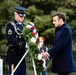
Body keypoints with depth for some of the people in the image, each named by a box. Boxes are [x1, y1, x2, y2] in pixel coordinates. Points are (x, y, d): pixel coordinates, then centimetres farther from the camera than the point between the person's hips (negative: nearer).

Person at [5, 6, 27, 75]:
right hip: (14, 54, -7)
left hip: (22, 54, 7)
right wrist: (20, 44, -31)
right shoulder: (10, 25, -6)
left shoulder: (23, 26, 18)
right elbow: (10, 39, -19)